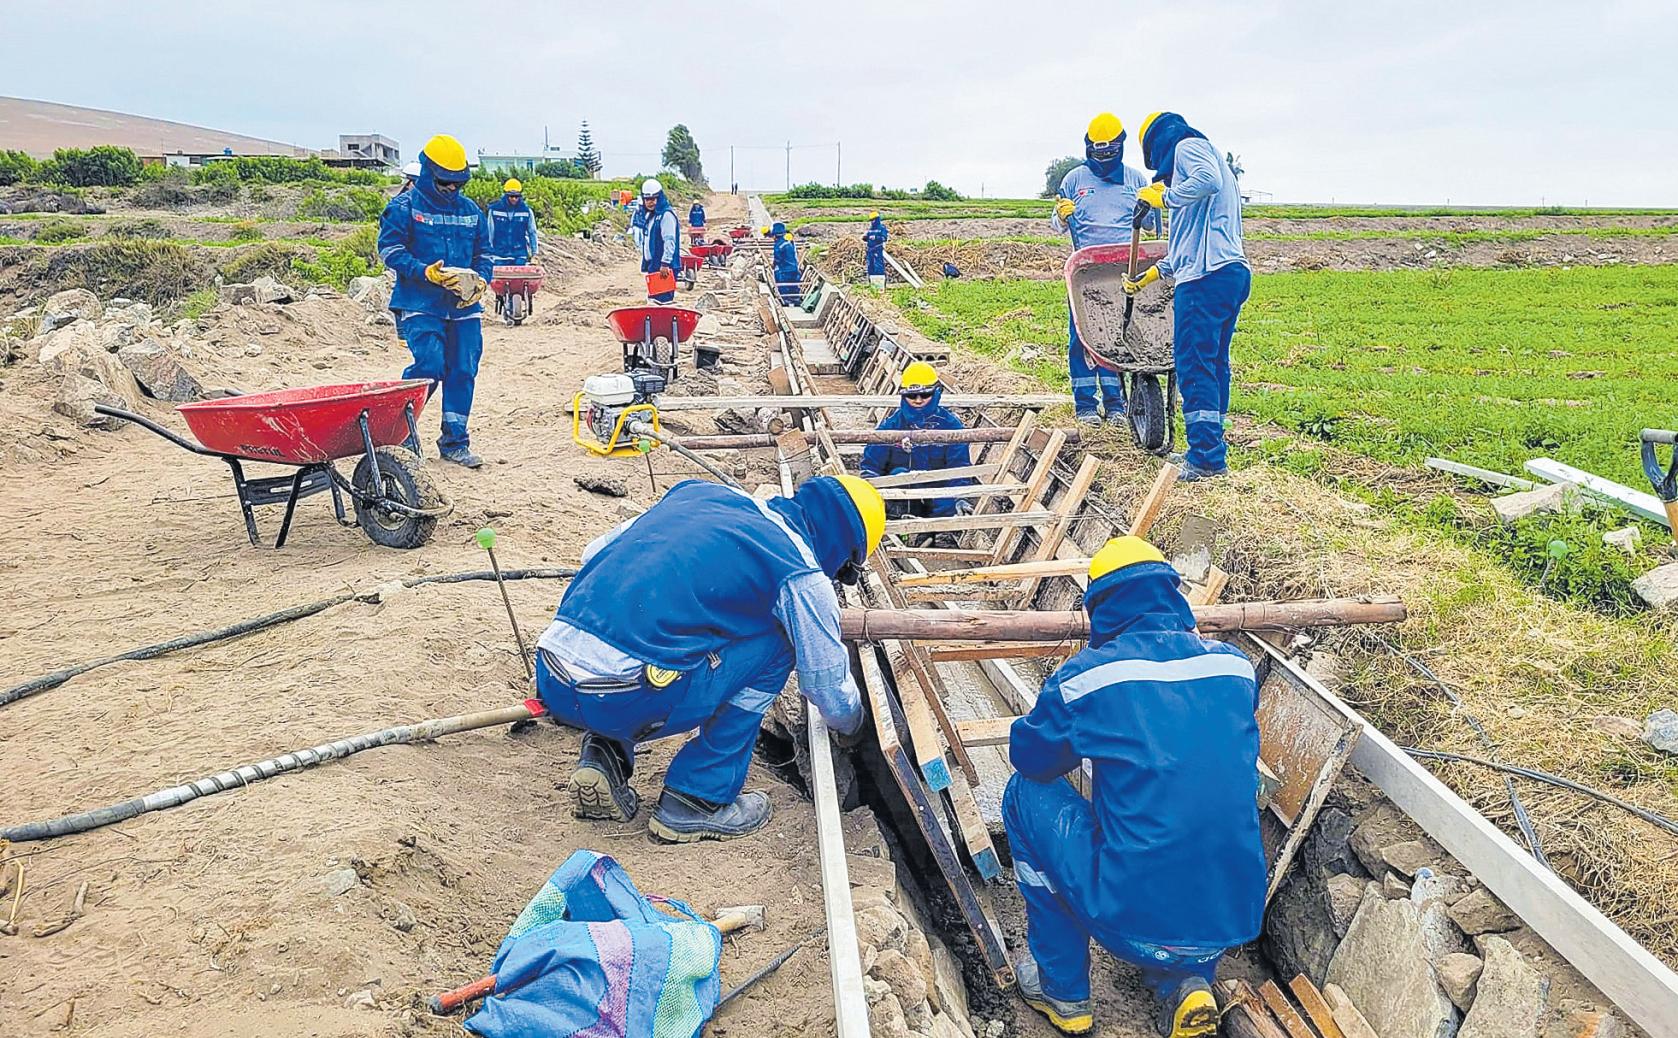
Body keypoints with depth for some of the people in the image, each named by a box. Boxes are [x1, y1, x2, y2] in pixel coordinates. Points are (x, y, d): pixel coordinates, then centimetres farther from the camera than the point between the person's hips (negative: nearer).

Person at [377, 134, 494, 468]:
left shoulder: (471, 210, 14)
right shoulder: (404, 207, -1)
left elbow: (483, 253, 19)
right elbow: (389, 249, -7)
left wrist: (480, 281, -2)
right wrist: (426, 272, -20)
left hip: (464, 306, 5)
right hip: (420, 304, -5)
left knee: (463, 372, 2)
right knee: (430, 365, -17)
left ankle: (455, 442, 14)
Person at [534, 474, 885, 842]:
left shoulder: (702, 492, 19)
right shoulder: (800, 575, 2)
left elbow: (594, 553, 28)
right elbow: (831, 689, 12)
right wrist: (852, 720, 36)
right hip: (619, 698, -7)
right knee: (774, 645, 10)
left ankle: (603, 753, 16)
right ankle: (697, 800, 12)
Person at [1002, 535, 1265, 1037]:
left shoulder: (1086, 675, -11)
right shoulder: (1236, 666, 2)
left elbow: (1028, 754, 7)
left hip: (1131, 921, -5)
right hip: (1234, 923, 5)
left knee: (1026, 793, 14)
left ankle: (1062, 991, 22)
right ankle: (1185, 983, 16)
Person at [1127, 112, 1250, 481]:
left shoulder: (1187, 146, 2)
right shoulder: (1211, 157, 32)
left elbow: (1207, 180, -24)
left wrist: (1164, 196, -10)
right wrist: (1154, 272, 40)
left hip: (1206, 277, -10)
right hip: (1234, 271, 10)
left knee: (1194, 366, -10)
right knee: (1215, 364, 14)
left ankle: (1204, 458, -11)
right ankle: (1214, 451, 19)